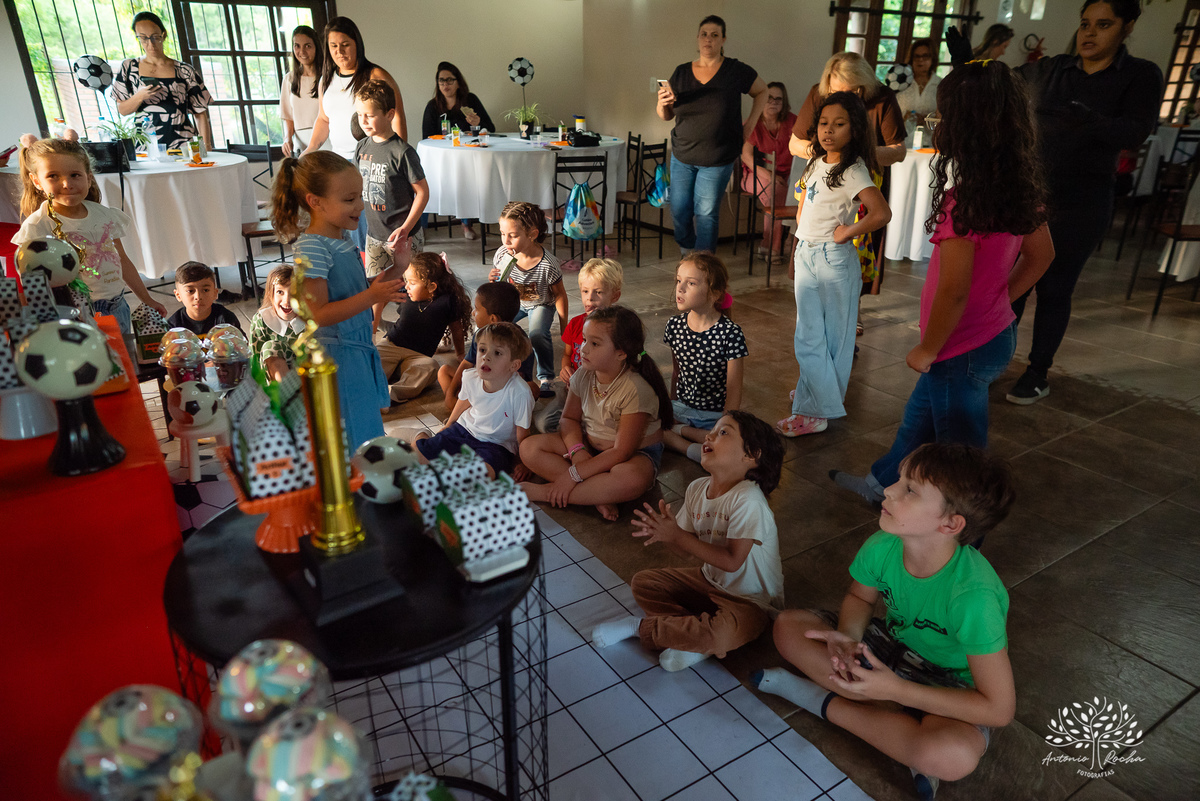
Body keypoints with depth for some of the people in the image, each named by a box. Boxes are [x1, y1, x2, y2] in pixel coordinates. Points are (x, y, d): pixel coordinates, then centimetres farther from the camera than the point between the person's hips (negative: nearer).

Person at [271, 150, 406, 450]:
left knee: (371, 431, 21)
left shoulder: (341, 240, 8)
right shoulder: (312, 248, -21)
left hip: (359, 351, 10)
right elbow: (318, 314, -24)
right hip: (336, 356, -9)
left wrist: (394, 270, 3)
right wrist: (371, 297, -32)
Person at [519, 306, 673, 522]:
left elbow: (621, 452, -25)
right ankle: (598, 496, -23)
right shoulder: (584, 375, -7)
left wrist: (574, 474, -25)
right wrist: (577, 451, -18)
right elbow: (569, 418, 4)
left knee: (633, 478, -42)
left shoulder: (637, 390, -26)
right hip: (588, 446, 6)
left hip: (637, 454, -6)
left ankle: (547, 492, -26)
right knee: (529, 448, -13)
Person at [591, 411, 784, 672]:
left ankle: (642, 626, -12)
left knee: (724, 634, -35)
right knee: (642, 582, 2)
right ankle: (696, 637, -12)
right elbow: (685, 549, 0)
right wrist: (663, 533, -23)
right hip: (710, 581, 7)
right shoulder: (697, 489, -5)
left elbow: (732, 561, -29)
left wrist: (677, 535, -27)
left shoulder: (747, 500, -28)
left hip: (751, 602, -7)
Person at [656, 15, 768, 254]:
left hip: (717, 160, -3)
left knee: (706, 214, -1)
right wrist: (662, 103, -16)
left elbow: (762, 92, 13)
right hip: (682, 156, 3)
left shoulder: (736, 71, -4)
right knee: (679, 211, 5)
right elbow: (666, 116, 7)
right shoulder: (681, 72, 3)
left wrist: (750, 124, 4)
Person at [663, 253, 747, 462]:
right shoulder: (674, 325, -2)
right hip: (681, 407, 4)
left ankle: (680, 432, -10)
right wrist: (672, 410, 13)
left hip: (717, 415, -4)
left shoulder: (730, 333, -17)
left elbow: (733, 392, -14)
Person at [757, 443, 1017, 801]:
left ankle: (821, 699, -15)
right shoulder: (883, 547, -21)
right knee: (789, 626, -14)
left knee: (954, 755, -39)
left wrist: (895, 689, -31)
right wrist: (847, 637, -21)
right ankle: (912, 741, -14)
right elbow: (860, 597, 2)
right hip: (893, 645, 5)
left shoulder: (973, 594, -35)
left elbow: (999, 709, -28)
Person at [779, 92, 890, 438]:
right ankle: (816, 392, 28)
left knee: (831, 335, 1)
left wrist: (846, 233, -16)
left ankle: (815, 411, 4)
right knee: (807, 336, 12)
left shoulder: (853, 172, -14)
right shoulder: (816, 164, 10)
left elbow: (881, 214, -28)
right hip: (806, 256, 7)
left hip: (833, 260, -7)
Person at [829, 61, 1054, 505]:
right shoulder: (1019, 190, -3)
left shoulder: (963, 202, -28)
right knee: (920, 415, 27)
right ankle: (885, 482, 48)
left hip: (964, 348, -9)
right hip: (997, 332, 9)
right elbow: (1040, 254, 10)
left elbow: (953, 292, -27)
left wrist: (927, 350, -14)